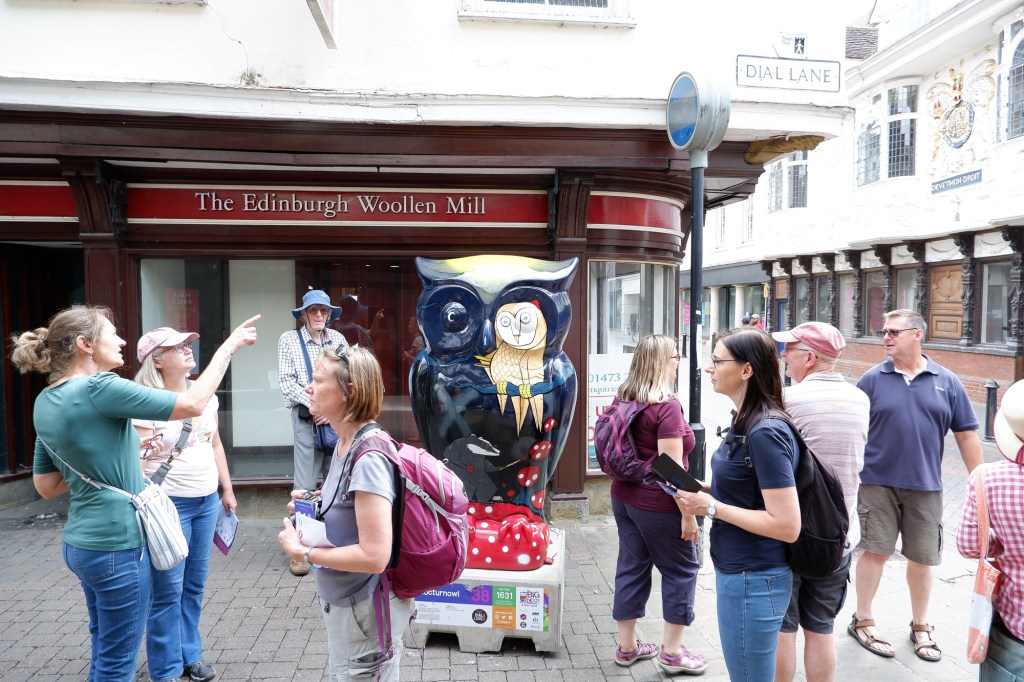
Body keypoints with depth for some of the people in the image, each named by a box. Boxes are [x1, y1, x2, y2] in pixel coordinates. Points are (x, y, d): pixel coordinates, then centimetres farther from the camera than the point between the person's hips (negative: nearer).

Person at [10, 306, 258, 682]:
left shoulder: (46, 402, 5)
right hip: (118, 546, -9)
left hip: (81, 543, 9)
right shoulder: (99, 388, -21)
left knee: (104, 651, 23)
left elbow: (46, 486, 11)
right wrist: (229, 345, -13)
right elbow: (193, 403, -21)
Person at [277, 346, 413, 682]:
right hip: (343, 602, 9)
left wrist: (302, 552, -20)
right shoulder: (345, 443, 1)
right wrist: (318, 504, -2)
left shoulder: (369, 458, -28)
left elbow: (374, 556, -30)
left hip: (365, 610, -9)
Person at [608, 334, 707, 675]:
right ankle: (671, 652, 19)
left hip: (624, 496, 8)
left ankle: (627, 646, 25)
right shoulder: (667, 406, -19)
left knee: (631, 567, 15)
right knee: (681, 570, 10)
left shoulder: (624, 400, 6)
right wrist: (688, 512, -15)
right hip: (657, 503, -7)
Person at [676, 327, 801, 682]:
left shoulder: (765, 432, -24)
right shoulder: (745, 421, 5)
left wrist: (711, 507, -21)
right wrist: (703, 492, 2)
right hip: (737, 572, 9)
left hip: (753, 581, -9)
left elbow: (787, 526, -26)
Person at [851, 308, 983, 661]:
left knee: (922, 558, 11)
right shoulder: (873, 379, -2)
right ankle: (862, 621, 20)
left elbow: (966, 434, 6)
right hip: (878, 482, -2)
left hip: (925, 486, 2)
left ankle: (921, 626, 31)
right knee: (875, 551, 4)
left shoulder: (947, 381, 2)